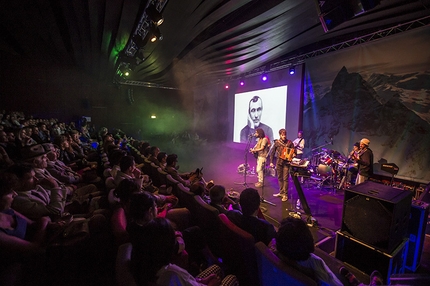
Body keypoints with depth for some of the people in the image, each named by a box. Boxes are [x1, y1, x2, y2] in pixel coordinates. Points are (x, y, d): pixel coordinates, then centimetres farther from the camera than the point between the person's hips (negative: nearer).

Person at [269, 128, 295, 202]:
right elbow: (272, 152, 6)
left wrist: (293, 155, -18)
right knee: (280, 178, 12)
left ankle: (285, 195, 7)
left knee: (285, 179, -3)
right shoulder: (277, 142, 2)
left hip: (286, 163, -3)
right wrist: (271, 162, 2)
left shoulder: (290, 142, -2)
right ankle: (281, 192, 26)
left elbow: (293, 151, 5)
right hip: (279, 162, 3)